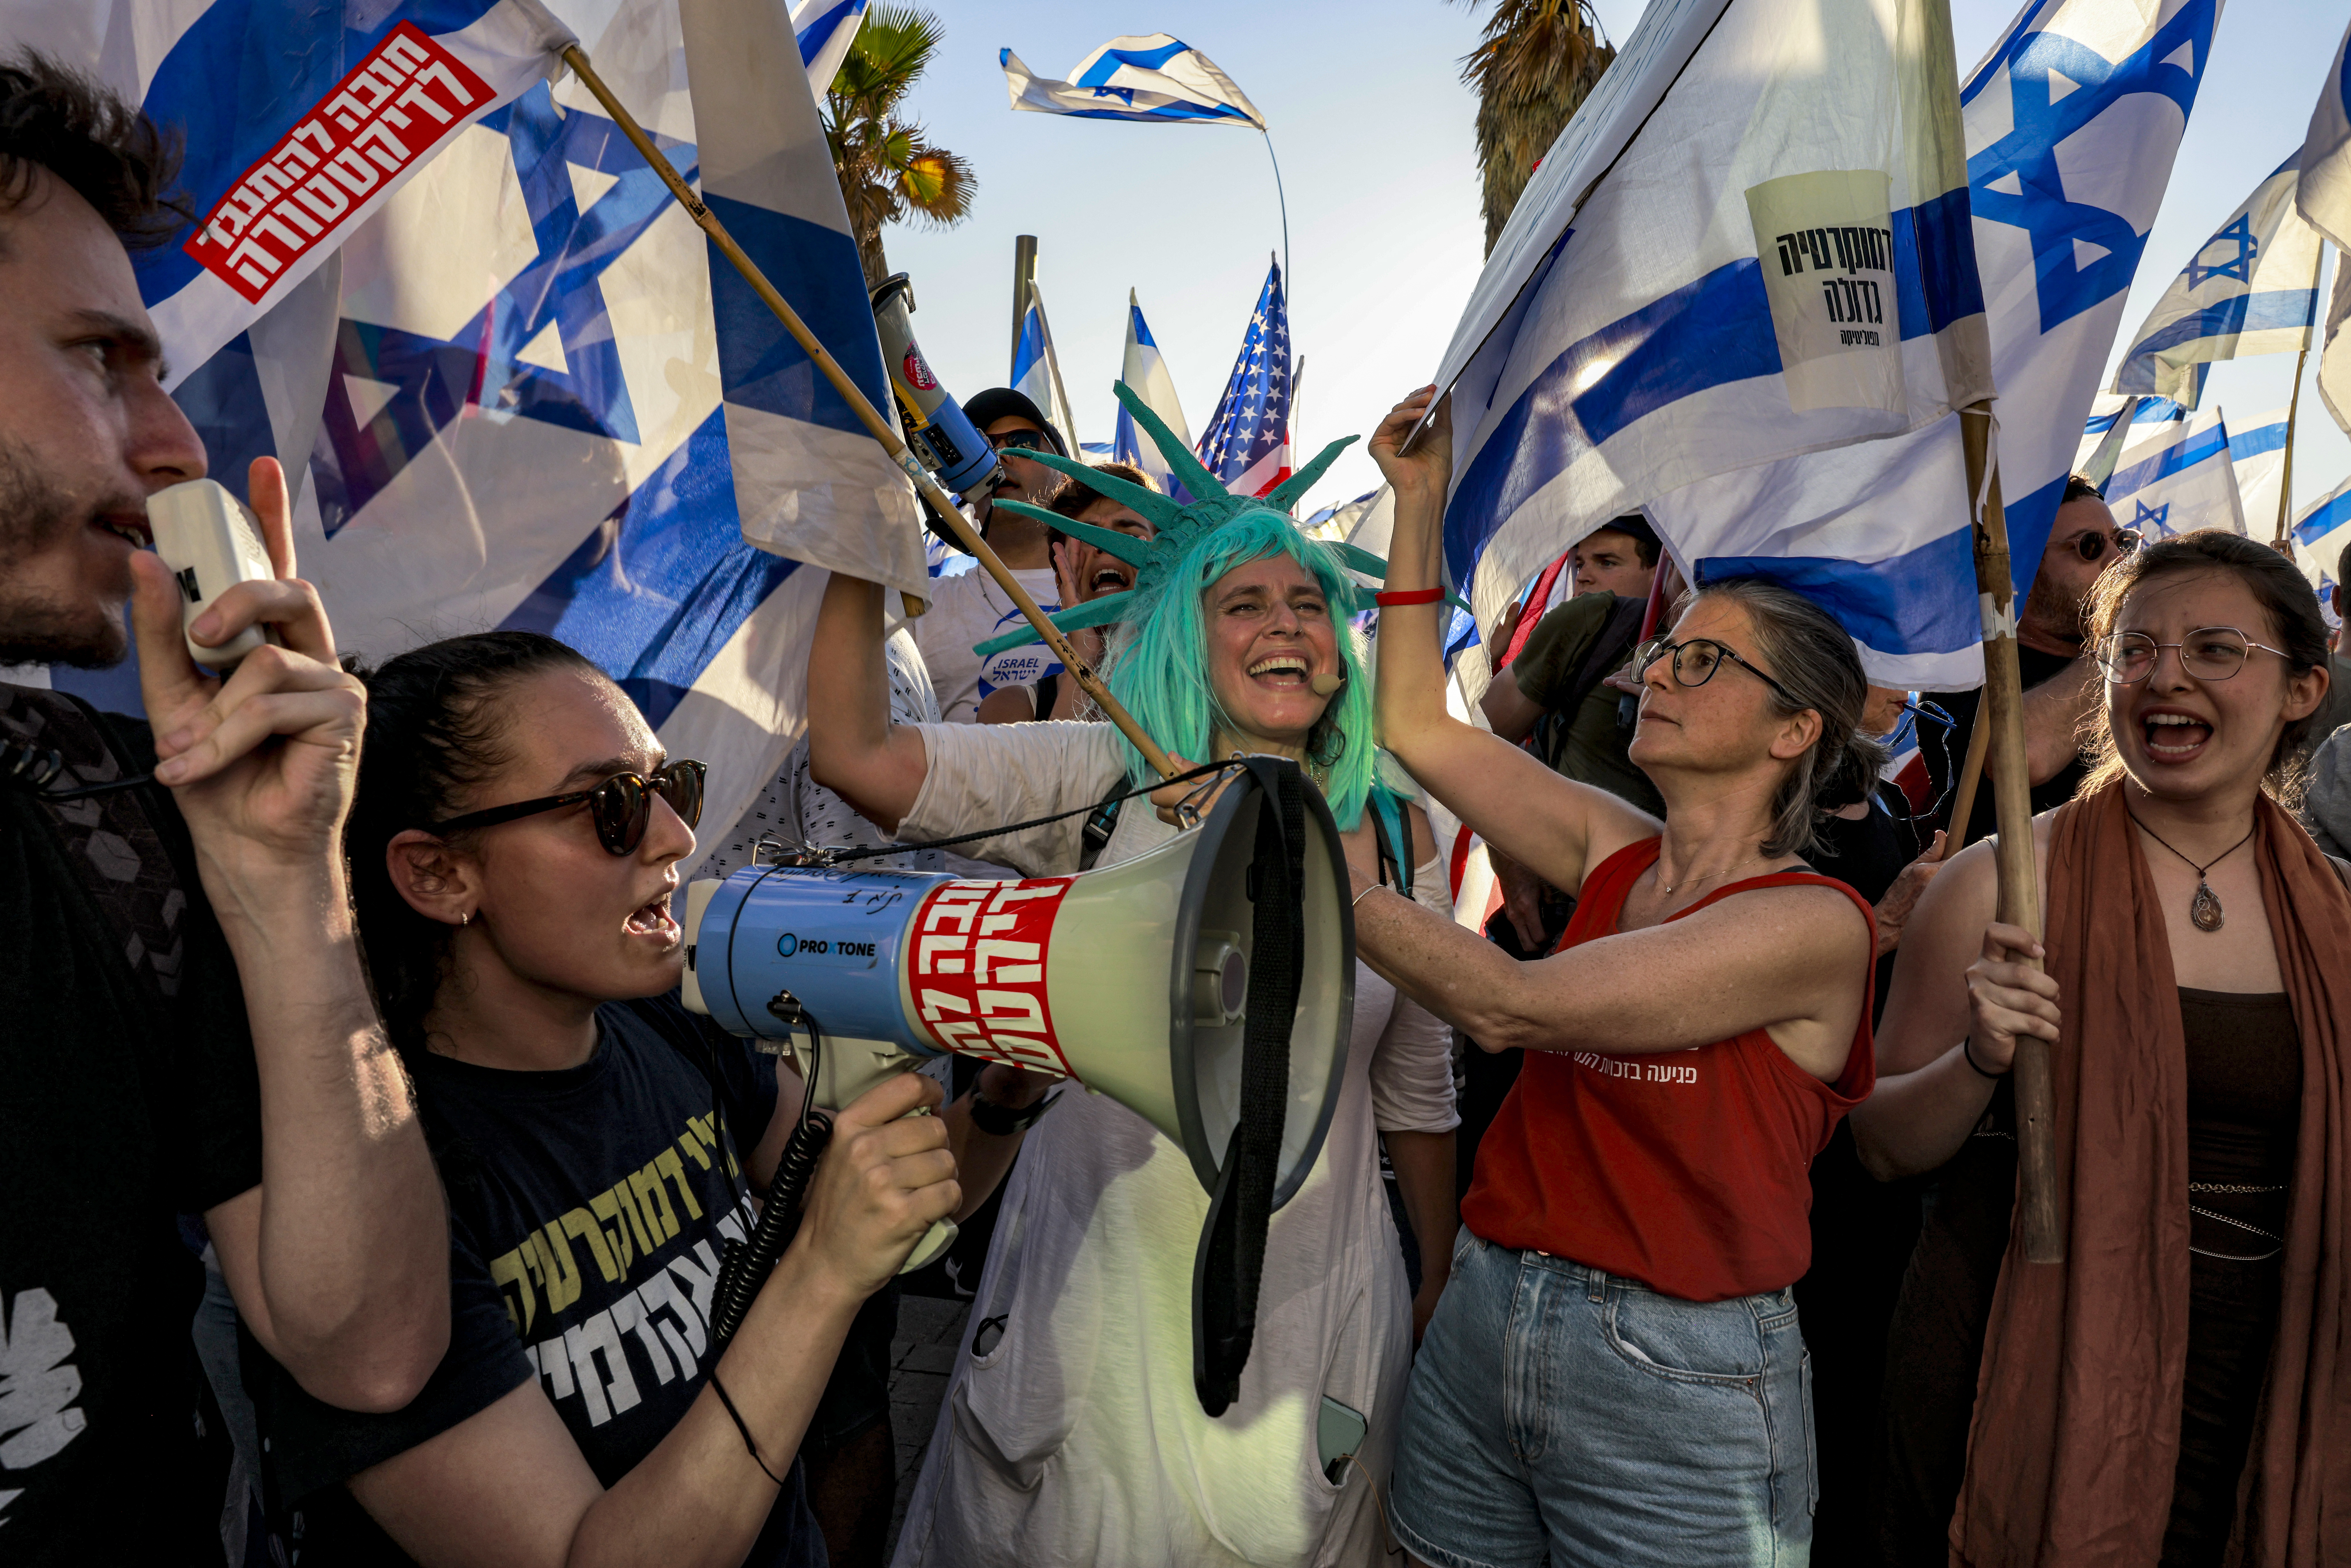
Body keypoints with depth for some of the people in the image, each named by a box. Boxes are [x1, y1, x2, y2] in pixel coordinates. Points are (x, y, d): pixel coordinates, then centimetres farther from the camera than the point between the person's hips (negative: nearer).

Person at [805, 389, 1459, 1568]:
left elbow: (1417, 1091, 6)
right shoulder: (1104, 784, -8)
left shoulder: (1395, 833, -3)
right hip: (1103, 1296, -1)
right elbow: (853, 754, -18)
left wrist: (1441, 1285, 13)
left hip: (1310, 1314, 2)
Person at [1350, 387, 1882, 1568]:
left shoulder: (1816, 925, -15)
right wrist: (1423, 498, 3)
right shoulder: (1615, 852, 3)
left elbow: (1508, 1004, -24)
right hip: (1479, 1334, 6)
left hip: (1677, 1386, -5)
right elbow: (1418, 724, 4)